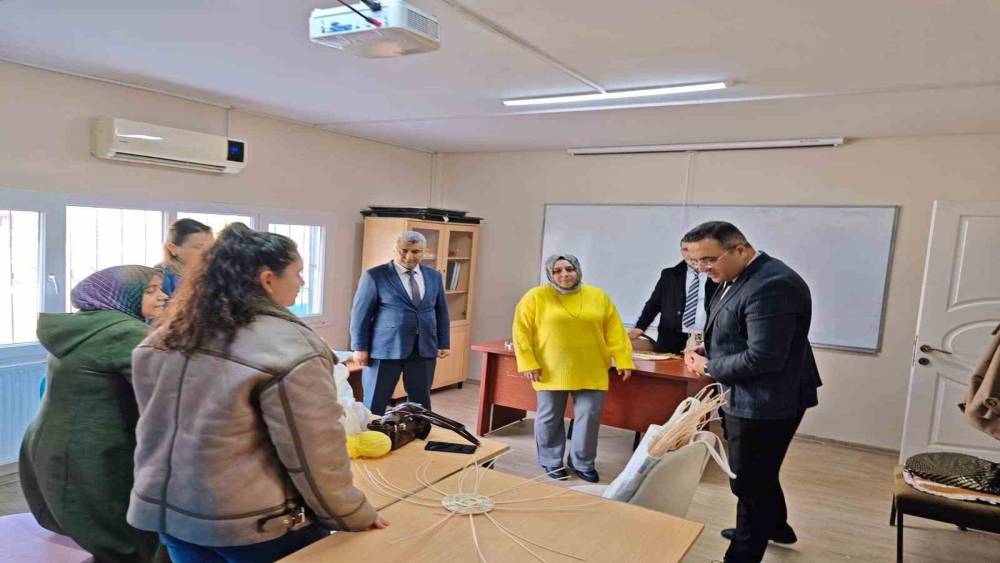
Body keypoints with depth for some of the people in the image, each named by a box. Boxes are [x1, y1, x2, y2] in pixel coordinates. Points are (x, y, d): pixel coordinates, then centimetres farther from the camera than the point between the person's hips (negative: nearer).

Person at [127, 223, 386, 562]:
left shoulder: (164, 337, 2)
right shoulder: (289, 347, -21)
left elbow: (157, 428, 13)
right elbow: (314, 456, -19)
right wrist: (355, 516, -6)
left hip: (165, 509, 7)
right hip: (253, 525, -6)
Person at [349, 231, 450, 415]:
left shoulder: (434, 276, 9)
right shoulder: (375, 276, -4)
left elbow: (441, 312, 14)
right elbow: (360, 313, -4)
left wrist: (444, 343, 9)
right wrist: (360, 348, -7)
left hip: (425, 349, 4)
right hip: (386, 348, -4)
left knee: (420, 403, 12)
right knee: (375, 404, 5)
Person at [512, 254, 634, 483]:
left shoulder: (599, 297, 3)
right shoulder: (536, 297, -5)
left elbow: (614, 332, 4)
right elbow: (522, 331, -5)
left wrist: (623, 361, -1)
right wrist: (528, 363, -11)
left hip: (591, 372, 2)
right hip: (551, 371, -2)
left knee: (589, 416, 4)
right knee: (549, 417, 8)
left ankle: (582, 462, 23)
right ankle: (551, 461, 27)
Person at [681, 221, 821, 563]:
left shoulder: (772, 285, -27)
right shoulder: (737, 278, 6)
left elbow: (763, 357, -30)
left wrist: (709, 367, -16)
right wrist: (703, 351, -1)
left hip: (766, 403, -10)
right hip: (746, 398, 10)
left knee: (750, 481, 4)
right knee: (758, 473, 27)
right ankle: (774, 526, 49)